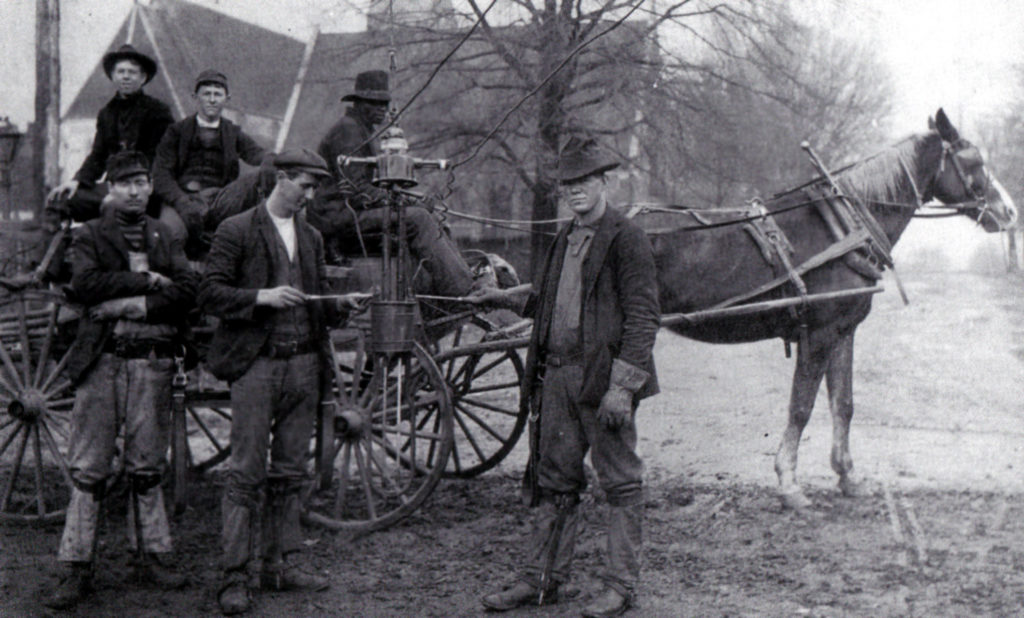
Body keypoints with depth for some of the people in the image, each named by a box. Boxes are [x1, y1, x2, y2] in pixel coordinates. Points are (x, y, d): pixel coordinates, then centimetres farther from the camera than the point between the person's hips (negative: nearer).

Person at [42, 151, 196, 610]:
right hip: (102, 360, -2)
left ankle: (150, 556, 19)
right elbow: (85, 284, -12)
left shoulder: (163, 237, 15)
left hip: (153, 361, 3)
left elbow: (187, 291, 0)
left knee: (147, 465, 9)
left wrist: (136, 305, -12)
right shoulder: (89, 235, 7)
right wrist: (146, 281, -11)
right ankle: (78, 568, 3)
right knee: (89, 468, -2)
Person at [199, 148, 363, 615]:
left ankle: (282, 564, 17)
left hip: (304, 363, 6)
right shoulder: (236, 231, -2)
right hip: (256, 363, -6)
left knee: (290, 473, 9)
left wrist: (339, 304, 1)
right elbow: (209, 293, -6)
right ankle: (236, 575, -1)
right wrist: (262, 297, -18)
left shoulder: (312, 238, 17)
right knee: (246, 474, -6)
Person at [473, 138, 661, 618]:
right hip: (558, 376, 8)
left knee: (621, 483, 3)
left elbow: (643, 317, -13)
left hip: (604, 378, -7)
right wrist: (509, 301, 19)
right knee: (553, 481, 12)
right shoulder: (565, 240, 16)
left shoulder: (626, 239, -8)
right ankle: (541, 579, 20)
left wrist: (622, 385, -18)